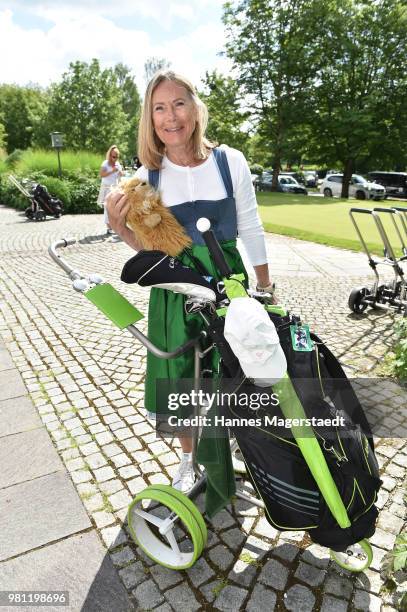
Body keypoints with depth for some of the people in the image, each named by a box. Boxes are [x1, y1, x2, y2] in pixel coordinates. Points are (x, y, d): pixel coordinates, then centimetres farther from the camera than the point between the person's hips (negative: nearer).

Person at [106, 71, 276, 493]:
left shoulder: (229, 161, -6)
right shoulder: (147, 176, -2)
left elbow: (251, 229, 2)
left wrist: (265, 288, 7)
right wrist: (119, 226, -15)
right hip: (174, 291, 1)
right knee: (180, 378, 11)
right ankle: (189, 458, 39)